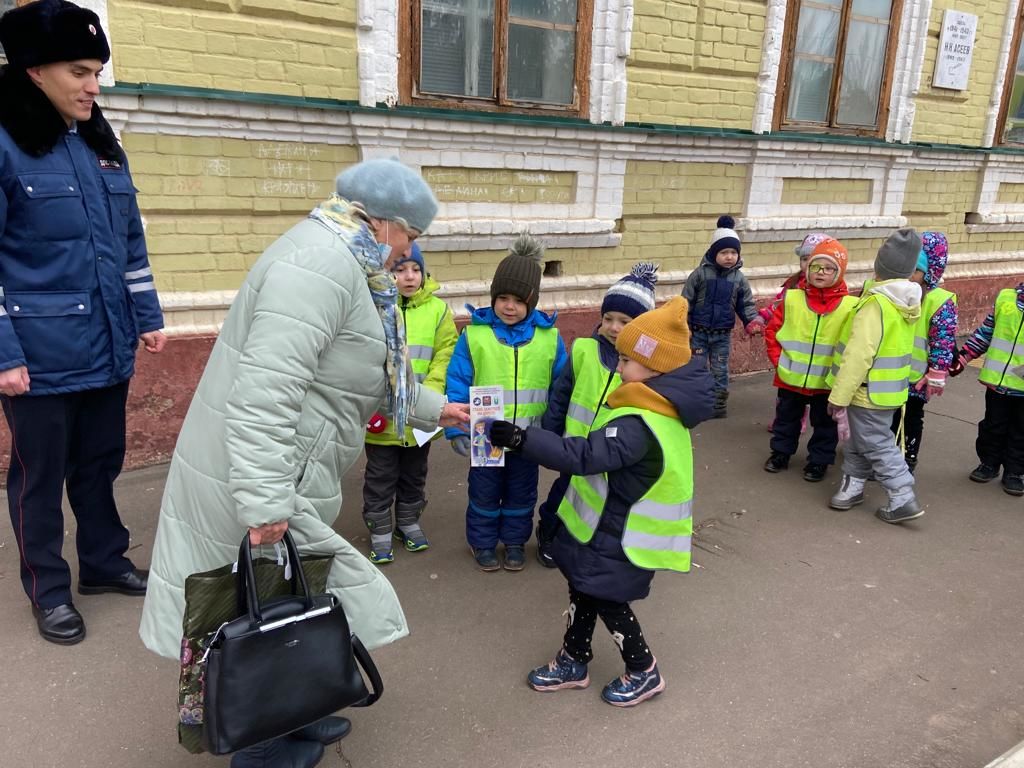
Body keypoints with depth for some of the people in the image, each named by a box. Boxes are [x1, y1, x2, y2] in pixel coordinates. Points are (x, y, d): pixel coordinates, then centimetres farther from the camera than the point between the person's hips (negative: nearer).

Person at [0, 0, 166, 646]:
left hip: (108, 345, 6)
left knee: (101, 461, 18)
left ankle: (105, 561, 36)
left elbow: (131, 240, 14)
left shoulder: (103, 144, 9)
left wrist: (147, 317, 11)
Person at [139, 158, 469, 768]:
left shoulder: (343, 262, 14)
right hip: (259, 482, -10)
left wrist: (432, 407, 29)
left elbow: (364, 368, 24)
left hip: (279, 477, 10)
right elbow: (265, 391, -30)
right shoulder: (320, 265, -22)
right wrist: (264, 501, -30)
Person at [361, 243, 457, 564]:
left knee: (414, 474, 21)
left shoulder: (437, 309, -3)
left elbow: (445, 355, -6)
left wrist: (429, 392, -18)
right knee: (380, 477, 12)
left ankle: (409, 521, 40)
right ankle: (380, 529, 30)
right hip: (381, 415, -2)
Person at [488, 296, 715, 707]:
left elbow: (582, 455, -39)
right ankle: (573, 662, 37)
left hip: (622, 535, -9)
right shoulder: (663, 407, 0)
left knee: (605, 597, 8)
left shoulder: (639, 425, -32)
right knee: (583, 588, 19)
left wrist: (522, 438, -40)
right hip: (613, 522, 9)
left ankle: (644, 672, 29)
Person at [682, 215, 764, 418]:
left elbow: (746, 304, 6)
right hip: (699, 332, -2)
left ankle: (719, 405, 24)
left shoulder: (739, 278, 0)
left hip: (723, 334, 2)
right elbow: (686, 302, -5)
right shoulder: (700, 274, -9)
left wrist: (754, 321, -12)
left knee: (720, 371, 11)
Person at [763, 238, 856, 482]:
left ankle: (819, 460, 31)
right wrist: (778, 359, -4)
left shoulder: (850, 306, -11)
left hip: (826, 382, -1)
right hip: (790, 377, 1)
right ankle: (781, 452, 37)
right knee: (786, 418, 19)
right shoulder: (791, 298, -7)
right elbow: (772, 330, 1)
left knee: (824, 424, 15)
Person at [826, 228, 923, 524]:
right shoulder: (905, 300, 4)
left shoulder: (876, 303, -24)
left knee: (876, 445, 2)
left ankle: (903, 499, 6)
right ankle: (853, 485, 30)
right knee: (858, 440, 19)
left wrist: (838, 397, -22)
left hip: (869, 392, -9)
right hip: (886, 388, 9)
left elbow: (858, 355, -27)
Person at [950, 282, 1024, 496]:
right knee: (992, 426, 16)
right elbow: (985, 331, 10)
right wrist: (962, 357, 6)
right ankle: (989, 464, 33)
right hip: (998, 381, 2)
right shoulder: (1005, 297, 1)